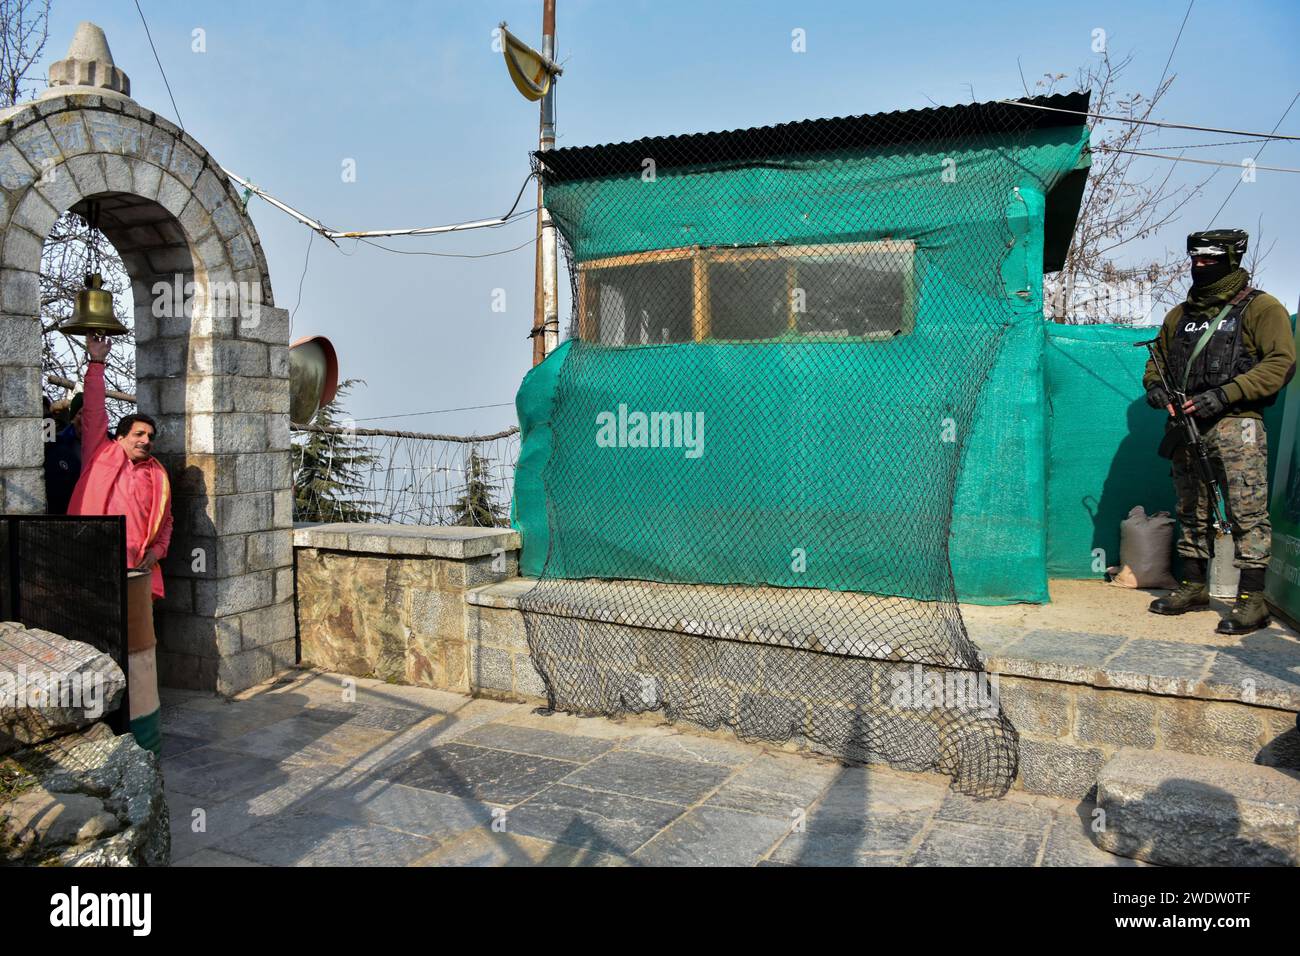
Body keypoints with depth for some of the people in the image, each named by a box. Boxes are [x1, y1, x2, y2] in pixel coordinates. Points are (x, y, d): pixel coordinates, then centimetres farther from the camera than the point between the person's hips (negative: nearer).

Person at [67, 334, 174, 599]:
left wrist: (157, 550, 2)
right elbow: (94, 411, 4)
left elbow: (165, 520, 20)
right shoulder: (102, 455, 9)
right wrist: (96, 363, 0)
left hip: (135, 569, 2)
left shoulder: (159, 476, 15)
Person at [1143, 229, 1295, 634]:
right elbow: (1157, 358, 25)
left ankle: (1252, 600, -4)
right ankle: (1193, 587, 22)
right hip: (1186, 426, 6)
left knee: (1247, 512, -8)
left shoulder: (1260, 308, 0)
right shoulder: (1179, 315, 18)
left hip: (1235, 425, -6)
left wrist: (1223, 394, -18)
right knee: (1192, 511, 12)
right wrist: (1155, 385, 1)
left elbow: (1281, 363, -9)